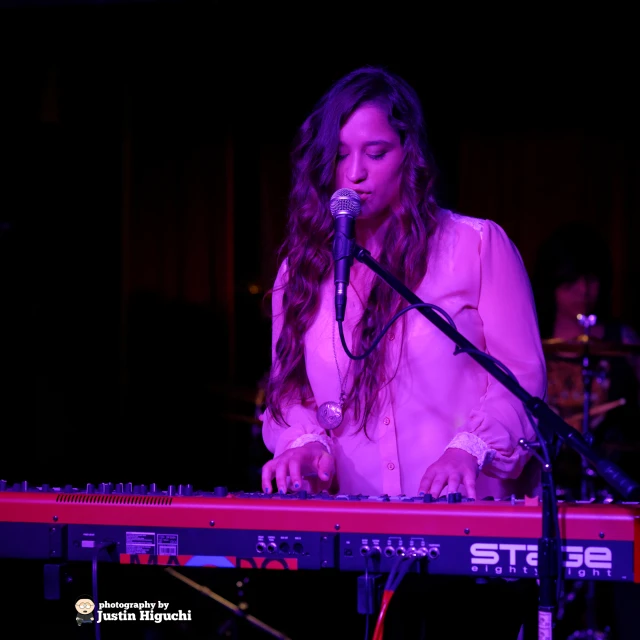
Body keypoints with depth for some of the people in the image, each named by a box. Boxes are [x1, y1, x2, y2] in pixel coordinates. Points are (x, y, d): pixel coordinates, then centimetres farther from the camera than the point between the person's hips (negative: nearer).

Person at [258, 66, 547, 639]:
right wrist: (304, 441, -4)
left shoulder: (477, 245, 3)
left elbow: (522, 376, -1)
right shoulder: (304, 266, 15)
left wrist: (470, 448, -17)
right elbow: (291, 389, 17)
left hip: (469, 524, -3)